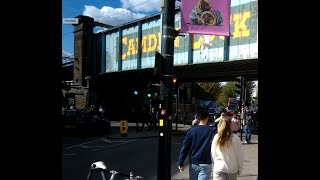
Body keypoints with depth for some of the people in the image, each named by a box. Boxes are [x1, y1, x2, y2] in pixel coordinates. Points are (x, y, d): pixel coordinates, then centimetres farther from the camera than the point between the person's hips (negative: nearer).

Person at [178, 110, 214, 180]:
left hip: (193, 163, 3)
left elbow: (185, 147, -4)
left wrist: (181, 163, 0)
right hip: (205, 164, -2)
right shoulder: (211, 131, -7)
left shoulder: (191, 130, -3)